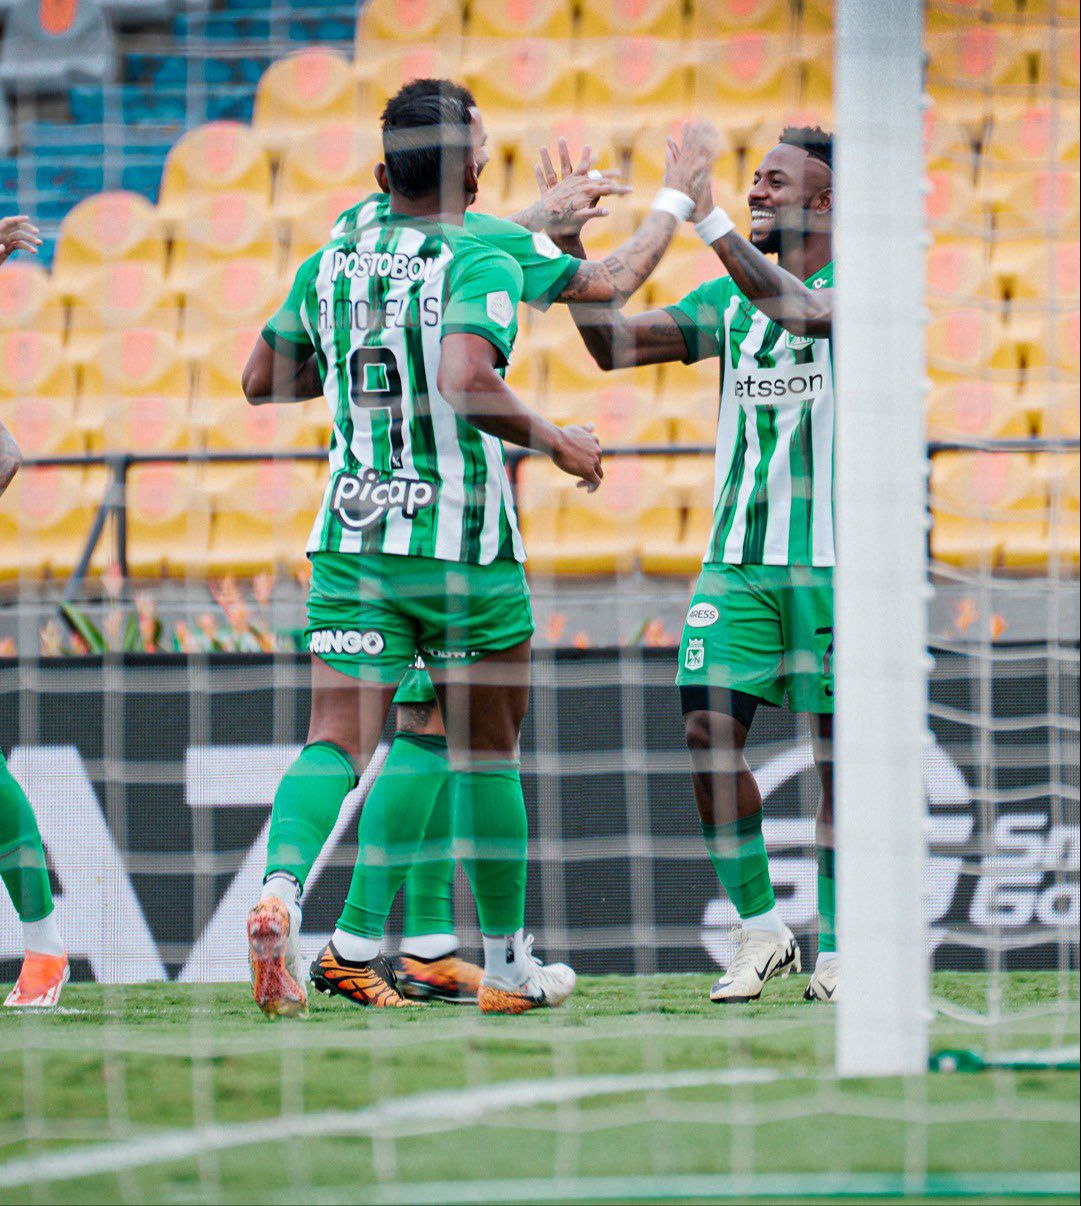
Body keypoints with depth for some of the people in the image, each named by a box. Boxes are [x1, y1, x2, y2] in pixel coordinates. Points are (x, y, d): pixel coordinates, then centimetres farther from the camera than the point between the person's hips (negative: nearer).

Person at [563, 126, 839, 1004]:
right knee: (709, 732, -8)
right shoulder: (730, 299, 12)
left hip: (835, 560, -4)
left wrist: (707, 218, -31)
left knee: (838, 751, -1)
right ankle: (762, 933, 5)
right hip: (738, 557, 5)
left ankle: (835, 951, 11)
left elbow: (797, 307, -26)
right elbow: (616, 345, 9)